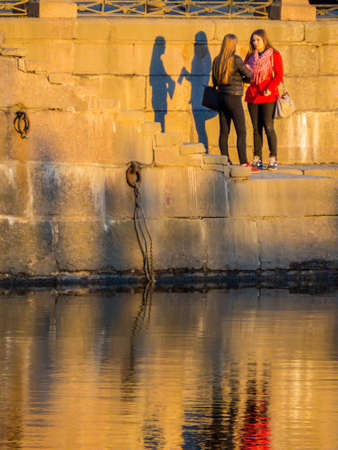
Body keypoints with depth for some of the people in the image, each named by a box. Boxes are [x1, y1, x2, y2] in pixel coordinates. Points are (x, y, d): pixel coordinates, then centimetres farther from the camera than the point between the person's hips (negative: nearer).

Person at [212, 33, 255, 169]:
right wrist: (241, 80, 14)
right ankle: (244, 163, -9)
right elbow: (249, 76, -7)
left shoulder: (217, 60, 6)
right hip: (234, 99, -7)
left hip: (221, 97, 7)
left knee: (224, 131, 9)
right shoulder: (236, 60, -15)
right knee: (241, 132, -5)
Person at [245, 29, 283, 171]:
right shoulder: (250, 56, 14)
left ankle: (273, 159, -9)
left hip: (268, 95, -5)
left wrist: (270, 88, -18)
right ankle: (257, 159, 6)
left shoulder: (274, 55, 0)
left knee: (268, 126, -10)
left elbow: (279, 75, -5)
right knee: (256, 127, 5)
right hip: (252, 95, 5)